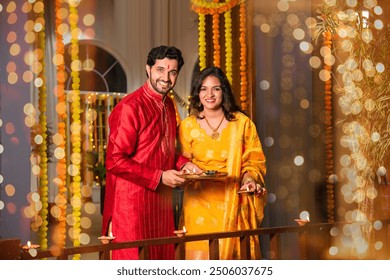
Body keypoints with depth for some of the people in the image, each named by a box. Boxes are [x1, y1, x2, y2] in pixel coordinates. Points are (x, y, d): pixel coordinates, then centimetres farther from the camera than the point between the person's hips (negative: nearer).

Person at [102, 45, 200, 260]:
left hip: (162, 201, 8)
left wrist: (183, 163, 4)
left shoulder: (168, 105, 11)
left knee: (163, 257, 12)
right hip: (133, 202, -8)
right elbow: (115, 161, -18)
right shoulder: (130, 107, -16)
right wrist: (160, 177, -17)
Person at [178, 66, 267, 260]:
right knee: (200, 254, -4)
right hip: (199, 203, 1)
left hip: (232, 203, 0)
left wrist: (249, 177, -15)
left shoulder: (242, 123, 2)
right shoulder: (188, 125, 5)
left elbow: (255, 160, 4)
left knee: (232, 253, -1)